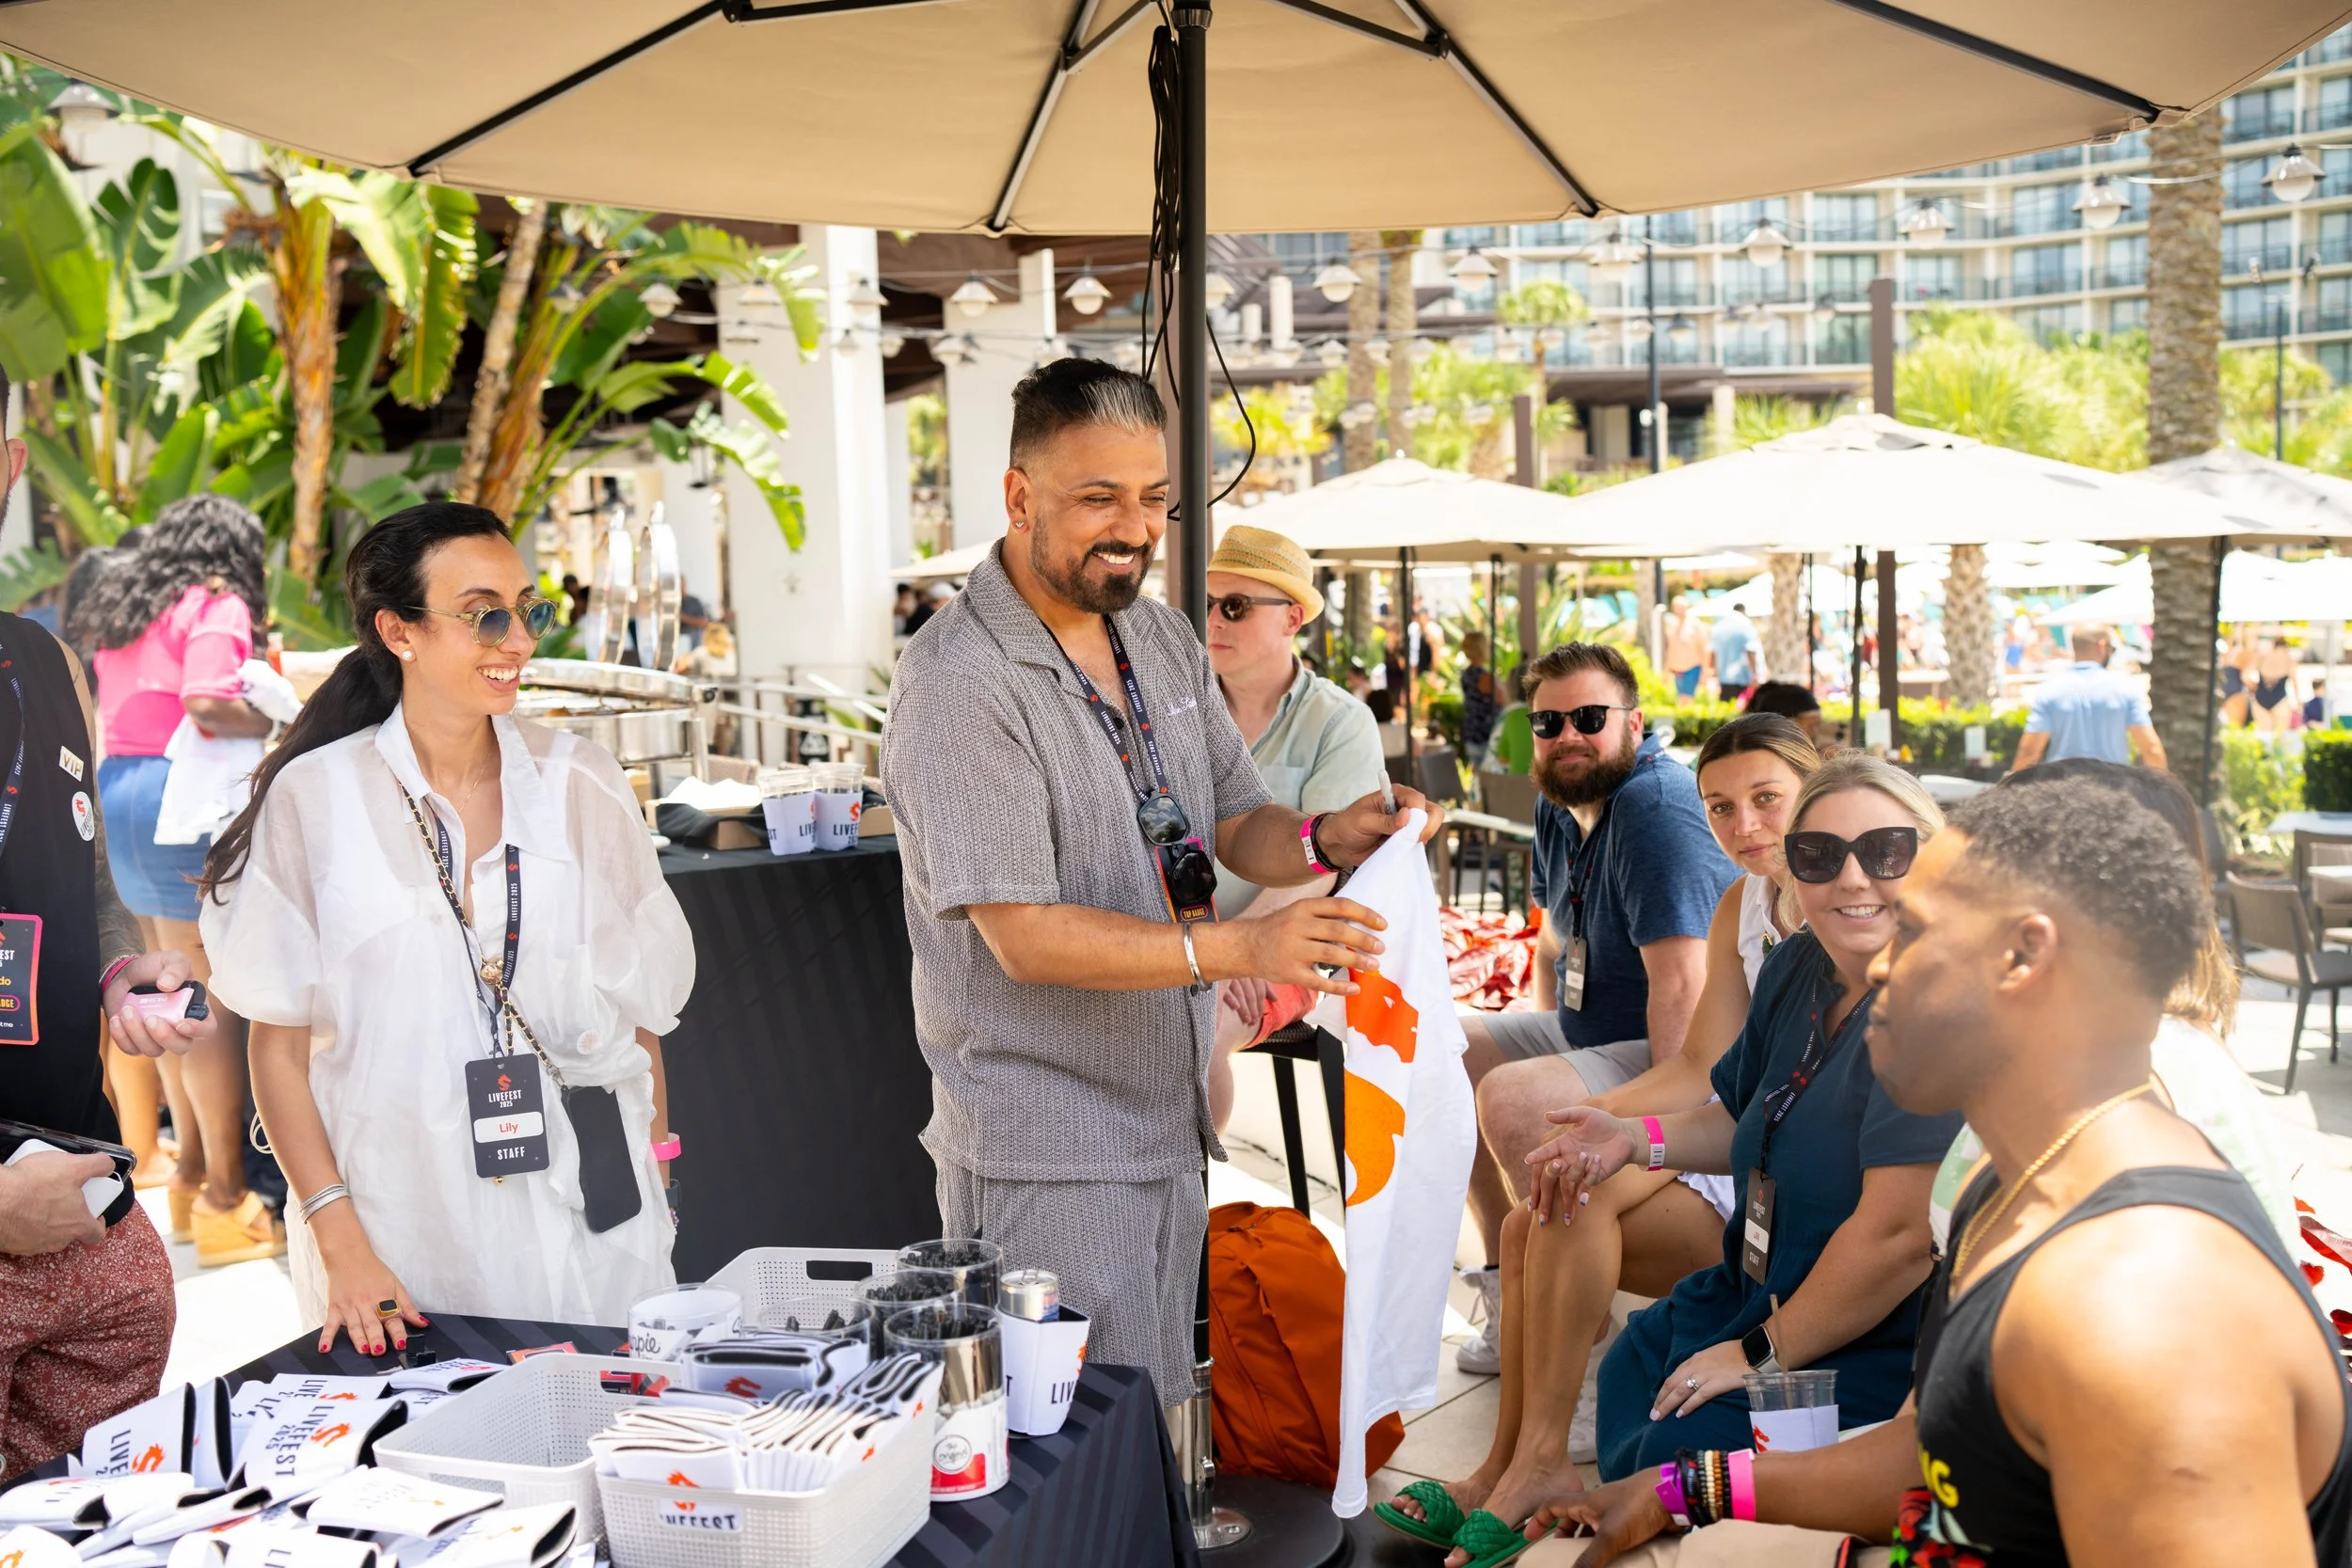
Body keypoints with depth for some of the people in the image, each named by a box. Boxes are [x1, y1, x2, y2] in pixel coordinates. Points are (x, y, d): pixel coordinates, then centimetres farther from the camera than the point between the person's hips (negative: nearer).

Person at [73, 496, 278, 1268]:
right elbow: (207, 704, -20)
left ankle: (191, 1173, 20)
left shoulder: (125, 609, 20)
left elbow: (114, 710, 20)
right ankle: (225, 1199, -3)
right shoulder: (217, 606, -5)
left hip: (118, 792, 9)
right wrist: (278, 723, -7)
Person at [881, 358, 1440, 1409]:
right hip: (1044, 1155, -8)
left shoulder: (1163, 639, 9)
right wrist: (1242, 950, -31)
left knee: (1161, 1426, 18)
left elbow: (1235, 826, 12)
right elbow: (1026, 937, -23)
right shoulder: (958, 683, -18)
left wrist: (1327, 839, -11)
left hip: (1170, 1123, 8)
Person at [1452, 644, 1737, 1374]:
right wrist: (1547, 1036, 10)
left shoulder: (1656, 808, -22)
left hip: (1682, 1056, -10)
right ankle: (1508, 1278, 10)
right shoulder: (1558, 803, 8)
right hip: (1588, 1032, 10)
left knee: (1510, 1098, -28)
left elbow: (1681, 983, -28)